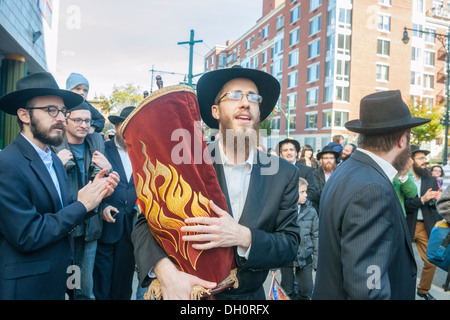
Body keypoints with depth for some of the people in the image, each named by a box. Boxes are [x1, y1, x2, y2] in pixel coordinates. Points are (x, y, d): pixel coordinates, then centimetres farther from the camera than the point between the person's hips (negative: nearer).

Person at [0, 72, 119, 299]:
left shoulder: (55, 161, 6)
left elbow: (61, 213, 5)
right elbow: (26, 236, -23)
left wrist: (95, 194, -12)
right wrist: (82, 205, -18)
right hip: (26, 286, -7)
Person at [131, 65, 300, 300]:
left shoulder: (284, 174, -9)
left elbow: (289, 245, -10)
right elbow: (145, 225, -14)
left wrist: (243, 237, -28)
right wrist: (167, 272, -32)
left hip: (251, 295, 2)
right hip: (191, 291, -1)